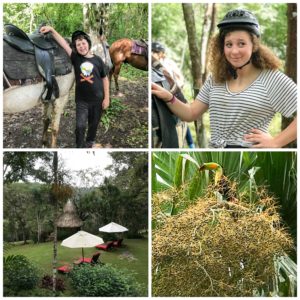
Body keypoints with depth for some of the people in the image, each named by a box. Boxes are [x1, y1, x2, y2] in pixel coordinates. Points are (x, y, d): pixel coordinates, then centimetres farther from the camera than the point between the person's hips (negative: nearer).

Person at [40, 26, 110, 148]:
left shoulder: (97, 60, -5)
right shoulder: (75, 58, -4)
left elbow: (105, 79, 1)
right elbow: (63, 43, -13)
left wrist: (106, 98, -2)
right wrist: (52, 30, -25)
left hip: (97, 100, 1)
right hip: (81, 100, -1)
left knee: (94, 124, 17)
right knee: (80, 126, -6)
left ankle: (90, 142, 41)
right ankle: (80, 147, 10)